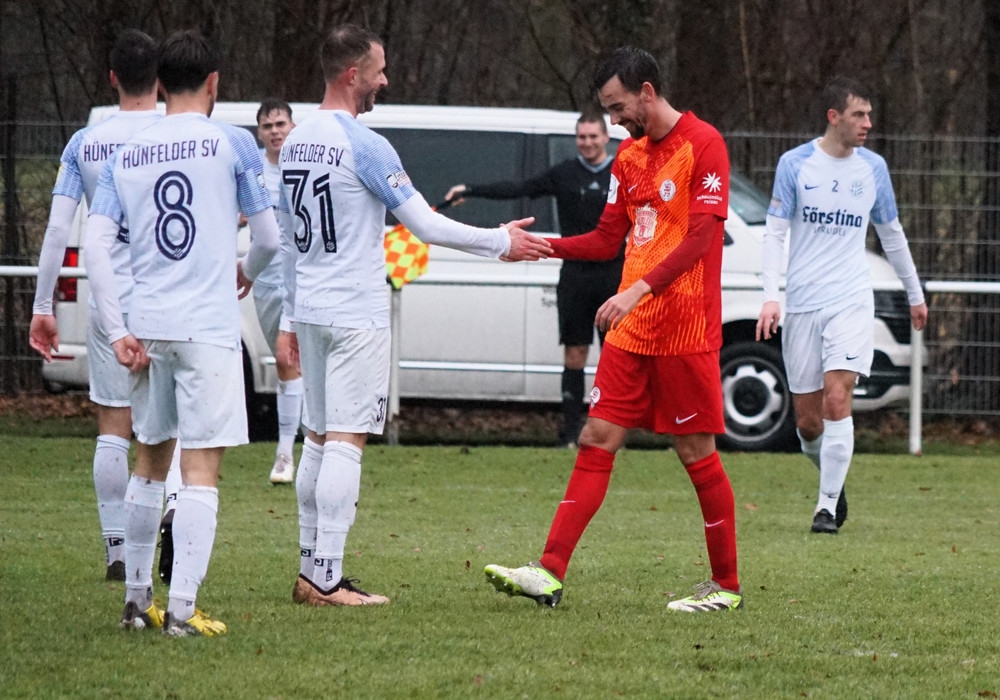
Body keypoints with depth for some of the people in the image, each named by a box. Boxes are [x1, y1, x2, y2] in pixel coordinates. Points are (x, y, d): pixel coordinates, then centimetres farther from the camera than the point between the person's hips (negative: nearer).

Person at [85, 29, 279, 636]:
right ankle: (182, 610, -11)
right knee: (201, 467, -5)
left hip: (146, 327, 4)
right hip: (208, 328, -4)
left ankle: (137, 599, 22)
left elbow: (95, 248, 2)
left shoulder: (126, 156, 9)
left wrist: (118, 333, 2)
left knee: (151, 459, 18)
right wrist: (247, 273, 21)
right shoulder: (232, 144, -2)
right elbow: (271, 237, -1)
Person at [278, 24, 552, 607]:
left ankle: (312, 571, 14)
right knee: (346, 442, -8)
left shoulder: (296, 142, 10)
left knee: (319, 438, 13)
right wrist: (501, 242, -4)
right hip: (356, 316, -8)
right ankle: (327, 580, -11)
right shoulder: (364, 145, -15)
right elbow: (426, 226, -15)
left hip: (310, 311, 8)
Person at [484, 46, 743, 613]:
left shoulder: (702, 145, -10)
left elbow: (701, 236, -18)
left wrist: (640, 289, -26)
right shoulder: (630, 156, 15)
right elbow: (608, 240, 18)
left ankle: (726, 586, 10)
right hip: (631, 332, 7)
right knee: (597, 440, 1)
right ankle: (551, 574, -3)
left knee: (697, 453, -1)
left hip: (686, 332, -7)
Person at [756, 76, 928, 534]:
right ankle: (832, 478, 31)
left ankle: (828, 506, -12)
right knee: (807, 420, 2)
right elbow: (775, 233, 0)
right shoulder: (794, 164, 0)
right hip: (801, 304, 0)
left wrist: (915, 294, 26)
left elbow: (891, 234, 20)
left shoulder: (873, 168, 7)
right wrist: (771, 296, -12)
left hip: (851, 302, 0)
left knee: (837, 400, -17)